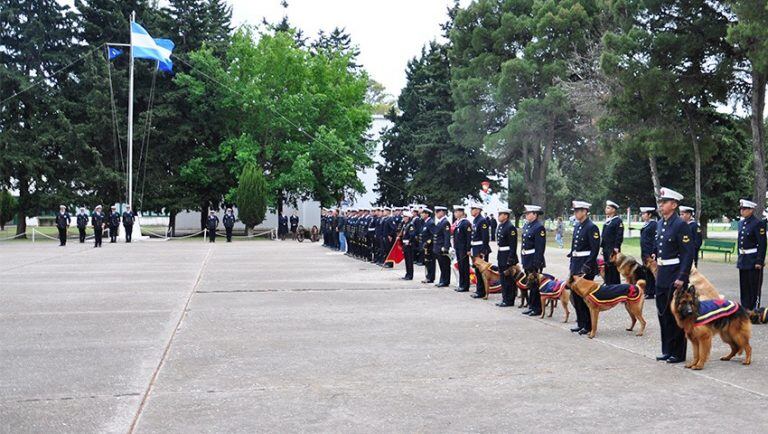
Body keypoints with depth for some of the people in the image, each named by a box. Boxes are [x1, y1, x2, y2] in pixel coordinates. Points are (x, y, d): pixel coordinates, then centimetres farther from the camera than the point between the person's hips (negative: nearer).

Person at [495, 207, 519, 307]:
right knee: (502, 278, 14)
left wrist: (510, 258, -22)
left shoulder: (510, 227, -16)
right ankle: (505, 298, 22)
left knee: (508, 279, -3)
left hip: (508, 255, -9)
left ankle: (509, 300, 4)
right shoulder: (500, 226, 13)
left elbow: (513, 244, -20)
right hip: (501, 255, 10)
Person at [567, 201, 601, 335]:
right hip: (576, 264, 8)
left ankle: (588, 325, 4)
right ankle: (581, 323, 21)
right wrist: (571, 265, 15)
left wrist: (586, 267, -19)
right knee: (575, 294, 10)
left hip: (586, 265, -8)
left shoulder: (591, 227, -13)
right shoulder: (577, 226, 13)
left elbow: (595, 250, -16)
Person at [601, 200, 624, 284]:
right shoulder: (607, 221, 16)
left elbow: (619, 236, -15)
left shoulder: (618, 221, -10)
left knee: (614, 270, -5)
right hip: (606, 249, 8)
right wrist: (603, 247, 16)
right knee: (607, 269, 11)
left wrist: (616, 248, -19)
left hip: (613, 250, -8)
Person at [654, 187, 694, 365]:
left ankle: (678, 353, 9)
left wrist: (682, 277, -20)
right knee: (663, 314, 12)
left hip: (675, 276, -8)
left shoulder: (681, 225, -13)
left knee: (676, 315, 0)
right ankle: (667, 350, 23)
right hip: (662, 275, 8)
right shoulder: (659, 224, 11)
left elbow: (688, 253, -16)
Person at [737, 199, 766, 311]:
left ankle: (754, 309, 6)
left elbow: (762, 244, -16)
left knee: (754, 286, 0)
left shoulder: (758, 224, -13)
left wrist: (759, 261, -19)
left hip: (753, 260, -8)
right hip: (743, 260, 8)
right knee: (744, 285, 12)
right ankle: (745, 308, 21)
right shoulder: (741, 223, 11)